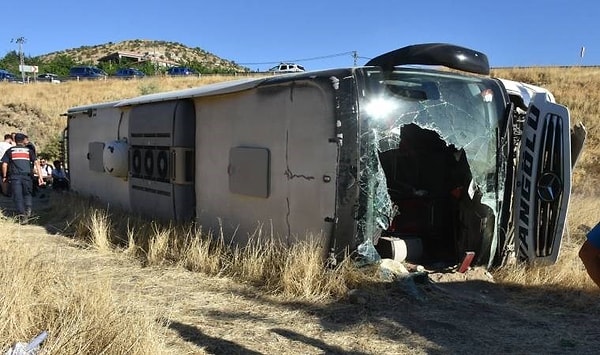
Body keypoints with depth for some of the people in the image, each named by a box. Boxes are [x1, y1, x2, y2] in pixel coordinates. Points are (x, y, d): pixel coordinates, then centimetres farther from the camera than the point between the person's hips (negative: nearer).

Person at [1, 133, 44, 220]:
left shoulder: (10, 150, 12)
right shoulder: (29, 150, 13)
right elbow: (36, 162, 1)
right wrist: (40, 176, -2)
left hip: (14, 177, -1)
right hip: (27, 176, 1)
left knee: (18, 196, 3)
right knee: (27, 194, 17)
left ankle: (22, 214, -5)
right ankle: (28, 208, -7)